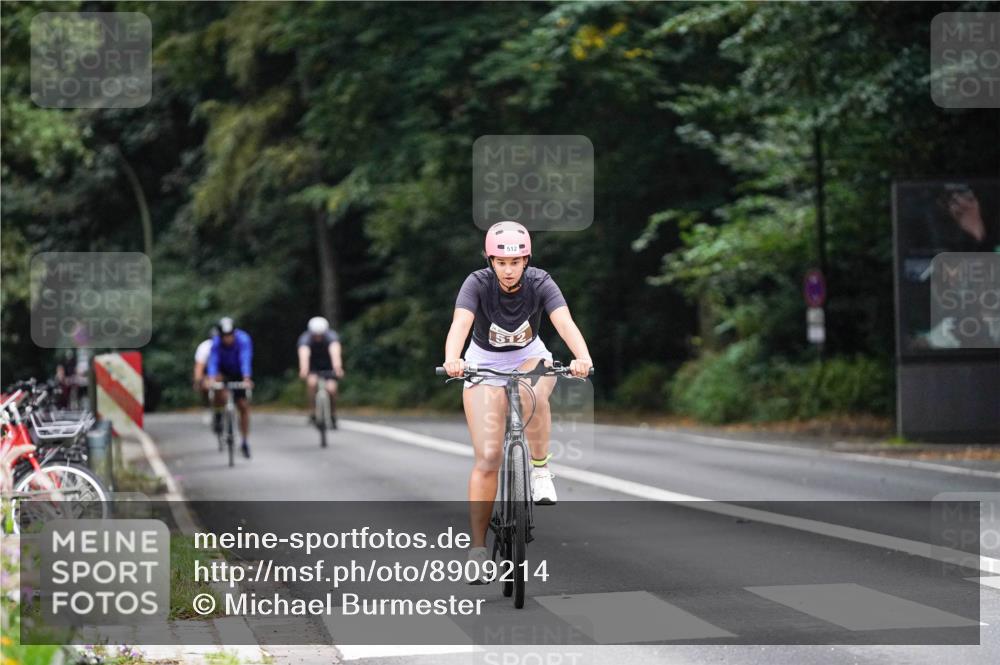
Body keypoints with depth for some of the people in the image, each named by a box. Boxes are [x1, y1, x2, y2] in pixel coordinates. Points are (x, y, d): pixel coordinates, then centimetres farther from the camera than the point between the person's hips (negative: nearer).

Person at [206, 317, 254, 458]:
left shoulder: (243, 339, -30)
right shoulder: (216, 342, -25)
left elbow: (245, 360, -40)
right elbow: (213, 361, -35)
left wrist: (246, 378, -54)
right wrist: (212, 378, -52)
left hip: (238, 373, -1)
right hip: (223, 371, 1)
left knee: (243, 406, -5)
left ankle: (244, 442, 6)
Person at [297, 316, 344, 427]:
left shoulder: (332, 337, -30)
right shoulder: (305, 338, -29)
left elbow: (335, 352, -49)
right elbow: (304, 354, -48)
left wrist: (337, 368, -69)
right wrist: (304, 369, -68)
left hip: (328, 364, 0)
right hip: (313, 365, 0)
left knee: (331, 388, -20)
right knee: (311, 382, -29)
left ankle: (332, 413, 8)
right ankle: (314, 412, -12)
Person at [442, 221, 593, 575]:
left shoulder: (540, 283, -22)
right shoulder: (477, 283, -25)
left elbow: (565, 323, -37)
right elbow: (460, 324, -41)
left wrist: (583, 358, -58)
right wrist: (452, 360, -62)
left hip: (529, 356, 1)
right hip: (485, 365, -1)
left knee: (533, 394, -38)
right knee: (487, 459, -10)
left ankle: (540, 470, -16)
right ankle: (477, 547, -1)